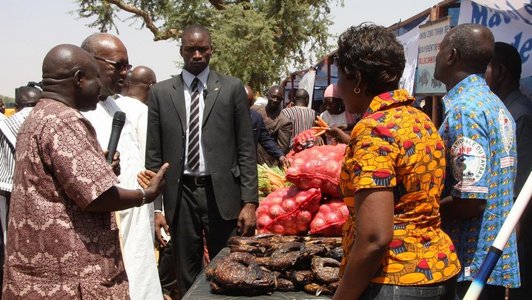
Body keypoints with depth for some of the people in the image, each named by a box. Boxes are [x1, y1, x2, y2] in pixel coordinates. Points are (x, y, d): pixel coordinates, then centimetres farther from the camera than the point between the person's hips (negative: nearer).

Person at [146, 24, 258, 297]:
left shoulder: (232, 88, 2)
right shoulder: (160, 92, 5)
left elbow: (246, 149, 1)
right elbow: (154, 154, 5)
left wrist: (250, 201, -5)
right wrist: (155, 206, 0)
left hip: (222, 193, -1)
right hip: (180, 195, 1)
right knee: (187, 277, 12)